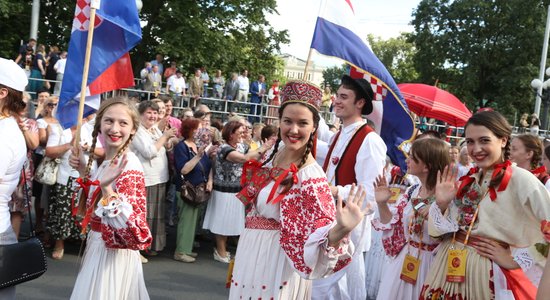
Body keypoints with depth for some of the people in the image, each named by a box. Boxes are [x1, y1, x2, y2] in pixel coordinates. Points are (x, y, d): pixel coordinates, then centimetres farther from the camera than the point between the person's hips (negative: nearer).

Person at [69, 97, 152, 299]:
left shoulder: (129, 168, -24)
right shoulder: (108, 161, 2)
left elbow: (136, 234, -33)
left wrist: (106, 187, -40)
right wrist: (84, 170, 3)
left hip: (111, 254, -9)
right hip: (99, 248, 9)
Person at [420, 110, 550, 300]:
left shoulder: (521, 180, -13)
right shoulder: (467, 181, 7)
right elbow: (439, 232, 9)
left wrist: (516, 260, -14)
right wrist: (441, 204, -7)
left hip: (490, 276, -6)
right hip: (449, 271, 6)